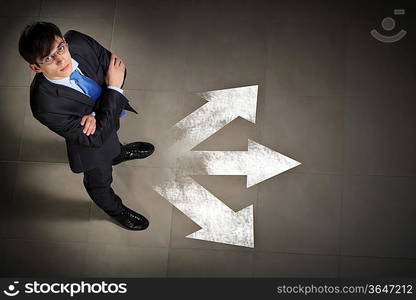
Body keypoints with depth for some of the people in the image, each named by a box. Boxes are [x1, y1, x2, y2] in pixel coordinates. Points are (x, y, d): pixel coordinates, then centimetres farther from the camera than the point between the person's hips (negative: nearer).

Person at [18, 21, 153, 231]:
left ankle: (118, 153, 77)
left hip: (111, 112, 4)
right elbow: (96, 138, -35)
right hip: (91, 139, -4)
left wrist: (95, 114, -30)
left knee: (113, 139, 40)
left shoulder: (78, 41, -33)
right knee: (99, 181, 27)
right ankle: (115, 209, 60)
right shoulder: (45, 105, -44)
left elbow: (117, 67, -17)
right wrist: (114, 88, -37)